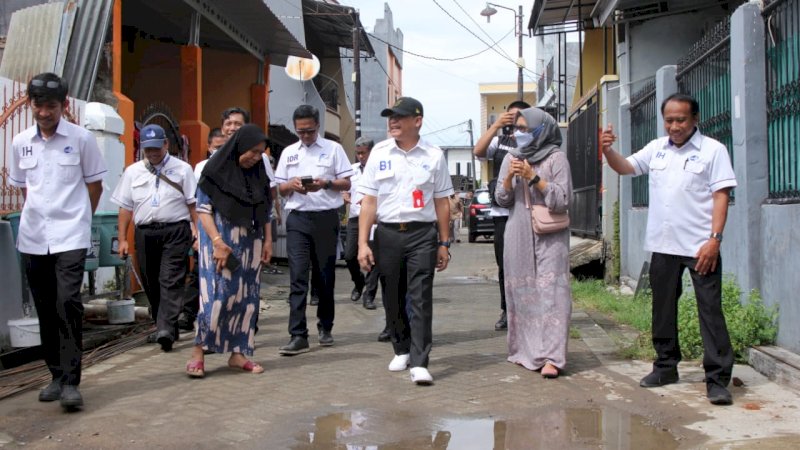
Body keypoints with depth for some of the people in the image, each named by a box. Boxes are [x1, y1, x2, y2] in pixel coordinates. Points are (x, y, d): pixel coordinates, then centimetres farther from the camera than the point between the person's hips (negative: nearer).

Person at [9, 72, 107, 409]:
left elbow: (94, 184, 4)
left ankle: (70, 381, -10)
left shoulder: (81, 138, -4)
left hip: (70, 236, -4)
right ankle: (56, 375, 21)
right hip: (32, 237, 4)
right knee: (45, 308, 9)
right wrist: (39, 214, 11)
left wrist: (77, 217, 7)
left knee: (68, 303, -15)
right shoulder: (20, 142, 7)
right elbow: (21, 186, 18)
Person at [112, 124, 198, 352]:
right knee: (151, 283, 8)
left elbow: (193, 203, 3)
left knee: (171, 281, -13)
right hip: (145, 232, 4)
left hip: (175, 231, -4)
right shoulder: (132, 172, 14)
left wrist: (197, 229, -7)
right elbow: (125, 207, 13)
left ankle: (166, 330, -20)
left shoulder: (182, 169, 7)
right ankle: (165, 327, 22)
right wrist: (122, 239, 8)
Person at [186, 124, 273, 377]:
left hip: (250, 245, 6)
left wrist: (268, 240, 5)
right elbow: (203, 209, -9)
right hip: (222, 242, -6)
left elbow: (265, 211, 15)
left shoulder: (257, 175, 11)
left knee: (247, 297, 4)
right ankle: (198, 352, -4)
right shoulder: (216, 171, -6)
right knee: (218, 294, -14)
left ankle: (238, 353, 11)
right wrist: (218, 242, -19)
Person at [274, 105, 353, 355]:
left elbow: (346, 184, 2)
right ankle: (298, 336, -9)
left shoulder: (333, 149, 4)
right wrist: (292, 184, -8)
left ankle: (325, 327, 25)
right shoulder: (288, 153, 12)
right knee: (298, 276, -7)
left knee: (326, 276, 8)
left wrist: (326, 183, -16)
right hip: (297, 219, 1)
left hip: (326, 217, -1)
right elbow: (280, 188, 14)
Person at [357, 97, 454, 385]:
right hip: (387, 234, 2)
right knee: (393, 299, 11)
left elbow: (442, 203, 7)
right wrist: (363, 244, -3)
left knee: (420, 299, -7)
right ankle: (402, 350, 31)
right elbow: (369, 201, 3)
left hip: (422, 234, -2)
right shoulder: (379, 153, 5)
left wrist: (444, 244, 6)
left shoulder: (434, 156, 4)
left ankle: (419, 363, -5)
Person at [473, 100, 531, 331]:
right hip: (502, 213, 3)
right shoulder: (499, 142, 12)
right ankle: (507, 312, 19)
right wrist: (496, 126, -13)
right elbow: (478, 151, -4)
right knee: (504, 266, 9)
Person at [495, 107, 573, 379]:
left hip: (548, 237, -5)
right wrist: (509, 177, -8)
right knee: (521, 292, 6)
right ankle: (526, 350, 15)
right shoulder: (511, 159, 12)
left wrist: (533, 177, -15)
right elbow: (501, 199, 10)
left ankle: (552, 357, -13)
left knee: (550, 292, -9)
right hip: (518, 236, 5)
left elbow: (563, 199, -8)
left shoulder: (556, 158, -3)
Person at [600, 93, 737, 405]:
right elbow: (624, 167, 12)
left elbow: (721, 196, -8)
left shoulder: (713, 150, -4)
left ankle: (717, 379, -1)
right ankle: (666, 366, 27)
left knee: (710, 310, -5)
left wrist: (714, 239, -16)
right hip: (663, 246, 6)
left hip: (700, 247, -5)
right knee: (663, 308, 14)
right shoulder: (656, 148, 11)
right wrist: (608, 150, -10)